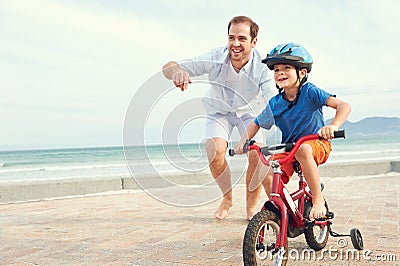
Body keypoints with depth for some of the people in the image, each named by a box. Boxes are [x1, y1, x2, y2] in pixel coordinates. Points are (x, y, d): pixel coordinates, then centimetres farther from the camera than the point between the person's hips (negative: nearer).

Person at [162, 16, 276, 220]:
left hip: (250, 112, 0)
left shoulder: (262, 67, -30)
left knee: (257, 155, -19)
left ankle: (251, 207, 4)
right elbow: (168, 67, -30)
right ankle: (227, 197, 7)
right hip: (219, 110, 0)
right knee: (214, 151, -22)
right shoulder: (215, 59, -30)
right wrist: (178, 72, -55)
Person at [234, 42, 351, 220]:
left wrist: (333, 126, -43)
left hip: (317, 145, -4)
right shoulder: (274, 104, -3)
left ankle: (318, 201, -25)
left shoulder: (309, 92, -15)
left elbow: (344, 106, -24)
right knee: (267, 174, -20)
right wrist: (243, 142, -7)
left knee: (302, 149, -40)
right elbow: (256, 124, 12)